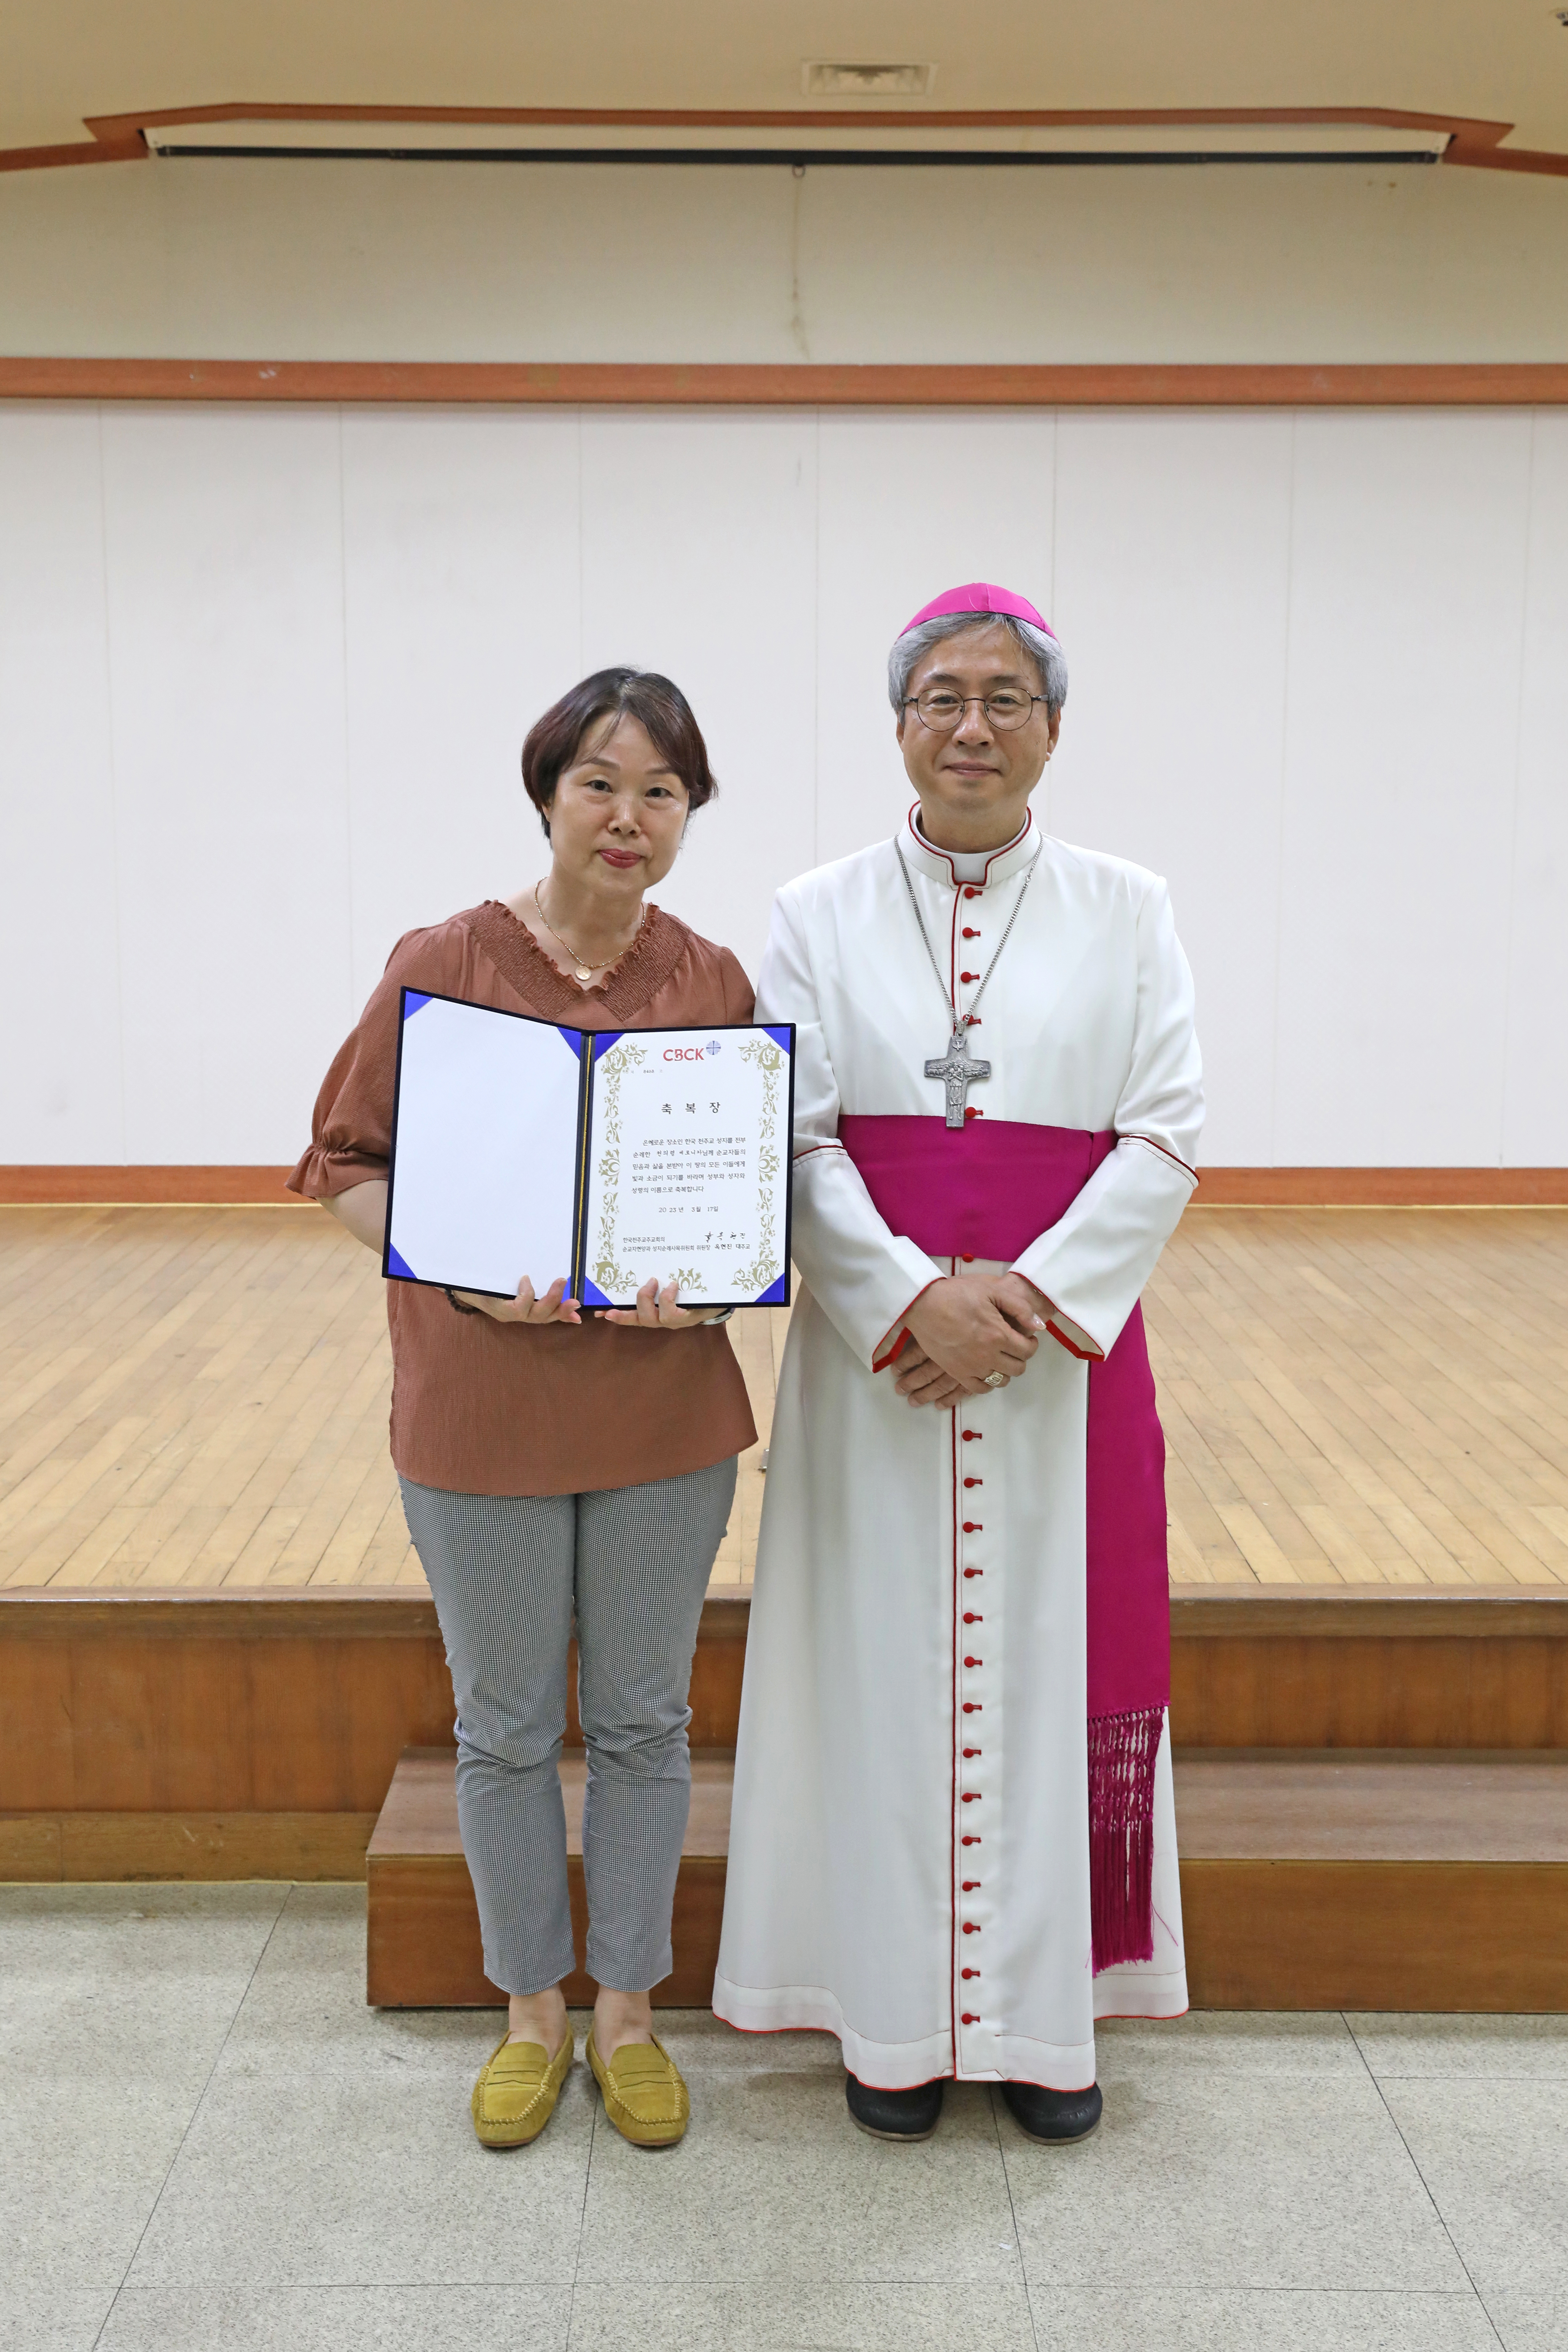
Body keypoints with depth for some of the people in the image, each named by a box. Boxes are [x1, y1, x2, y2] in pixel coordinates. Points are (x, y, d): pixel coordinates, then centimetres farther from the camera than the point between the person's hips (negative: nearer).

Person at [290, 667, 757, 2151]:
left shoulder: (714, 982, 0)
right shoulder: (441, 965, -6)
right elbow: (347, 1164, -3)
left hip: (666, 1412, 2)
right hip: (484, 1415, -1)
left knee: (643, 1722, 13)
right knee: (505, 1727, 13)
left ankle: (626, 2011, 32)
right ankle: (531, 2012, 34)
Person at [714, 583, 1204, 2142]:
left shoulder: (1125, 912, 5)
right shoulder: (820, 916, 4)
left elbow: (1164, 1136, -2)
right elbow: (791, 1142, -3)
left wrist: (1027, 1298, -15)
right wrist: (918, 1297, -17)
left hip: (1068, 1349, 1)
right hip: (877, 1352, 0)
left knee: (1050, 1669, 7)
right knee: (885, 1671, 6)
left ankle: (1045, 2015, 24)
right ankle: (896, 2018, 22)